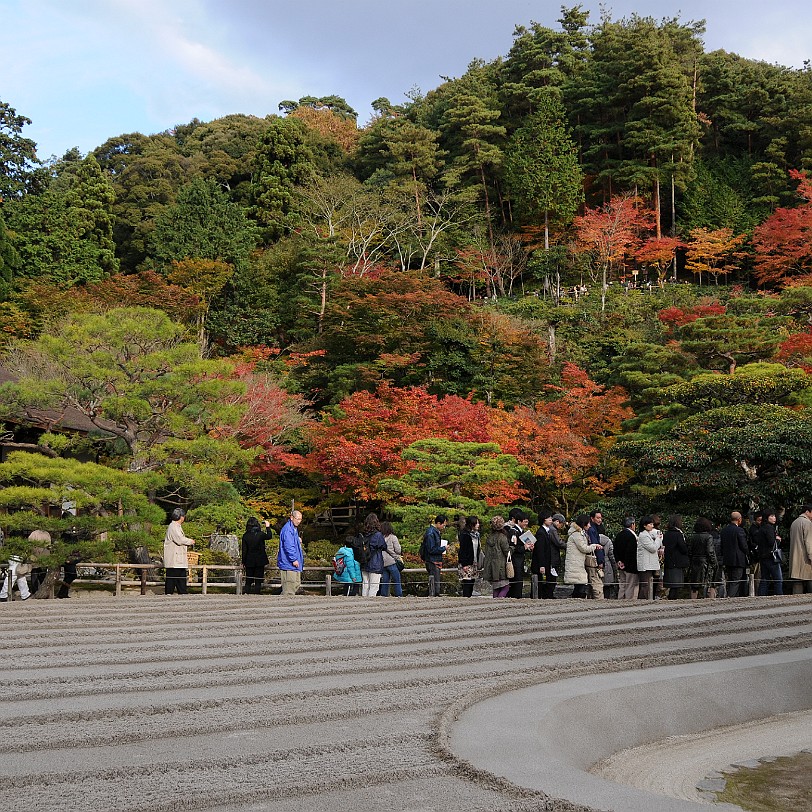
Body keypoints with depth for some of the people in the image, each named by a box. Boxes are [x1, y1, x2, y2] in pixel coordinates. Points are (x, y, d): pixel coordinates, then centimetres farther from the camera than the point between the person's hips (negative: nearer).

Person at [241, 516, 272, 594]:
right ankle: (256, 593, 0)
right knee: (258, 580, 3)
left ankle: (247, 593, 10)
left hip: (249, 561, 2)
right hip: (260, 561, -2)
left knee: (248, 580, 11)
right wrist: (268, 527, 20)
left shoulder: (245, 536, -5)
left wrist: (243, 561, 6)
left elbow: (244, 550, -2)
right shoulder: (260, 534, -12)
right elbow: (269, 536, 7)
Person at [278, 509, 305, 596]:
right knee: (290, 585, -10)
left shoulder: (294, 529, 18)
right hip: (288, 564, -11)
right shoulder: (287, 529, -16)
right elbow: (288, 546, -22)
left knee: (296, 584, 14)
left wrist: (298, 540, 12)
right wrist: (294, 559, -22)